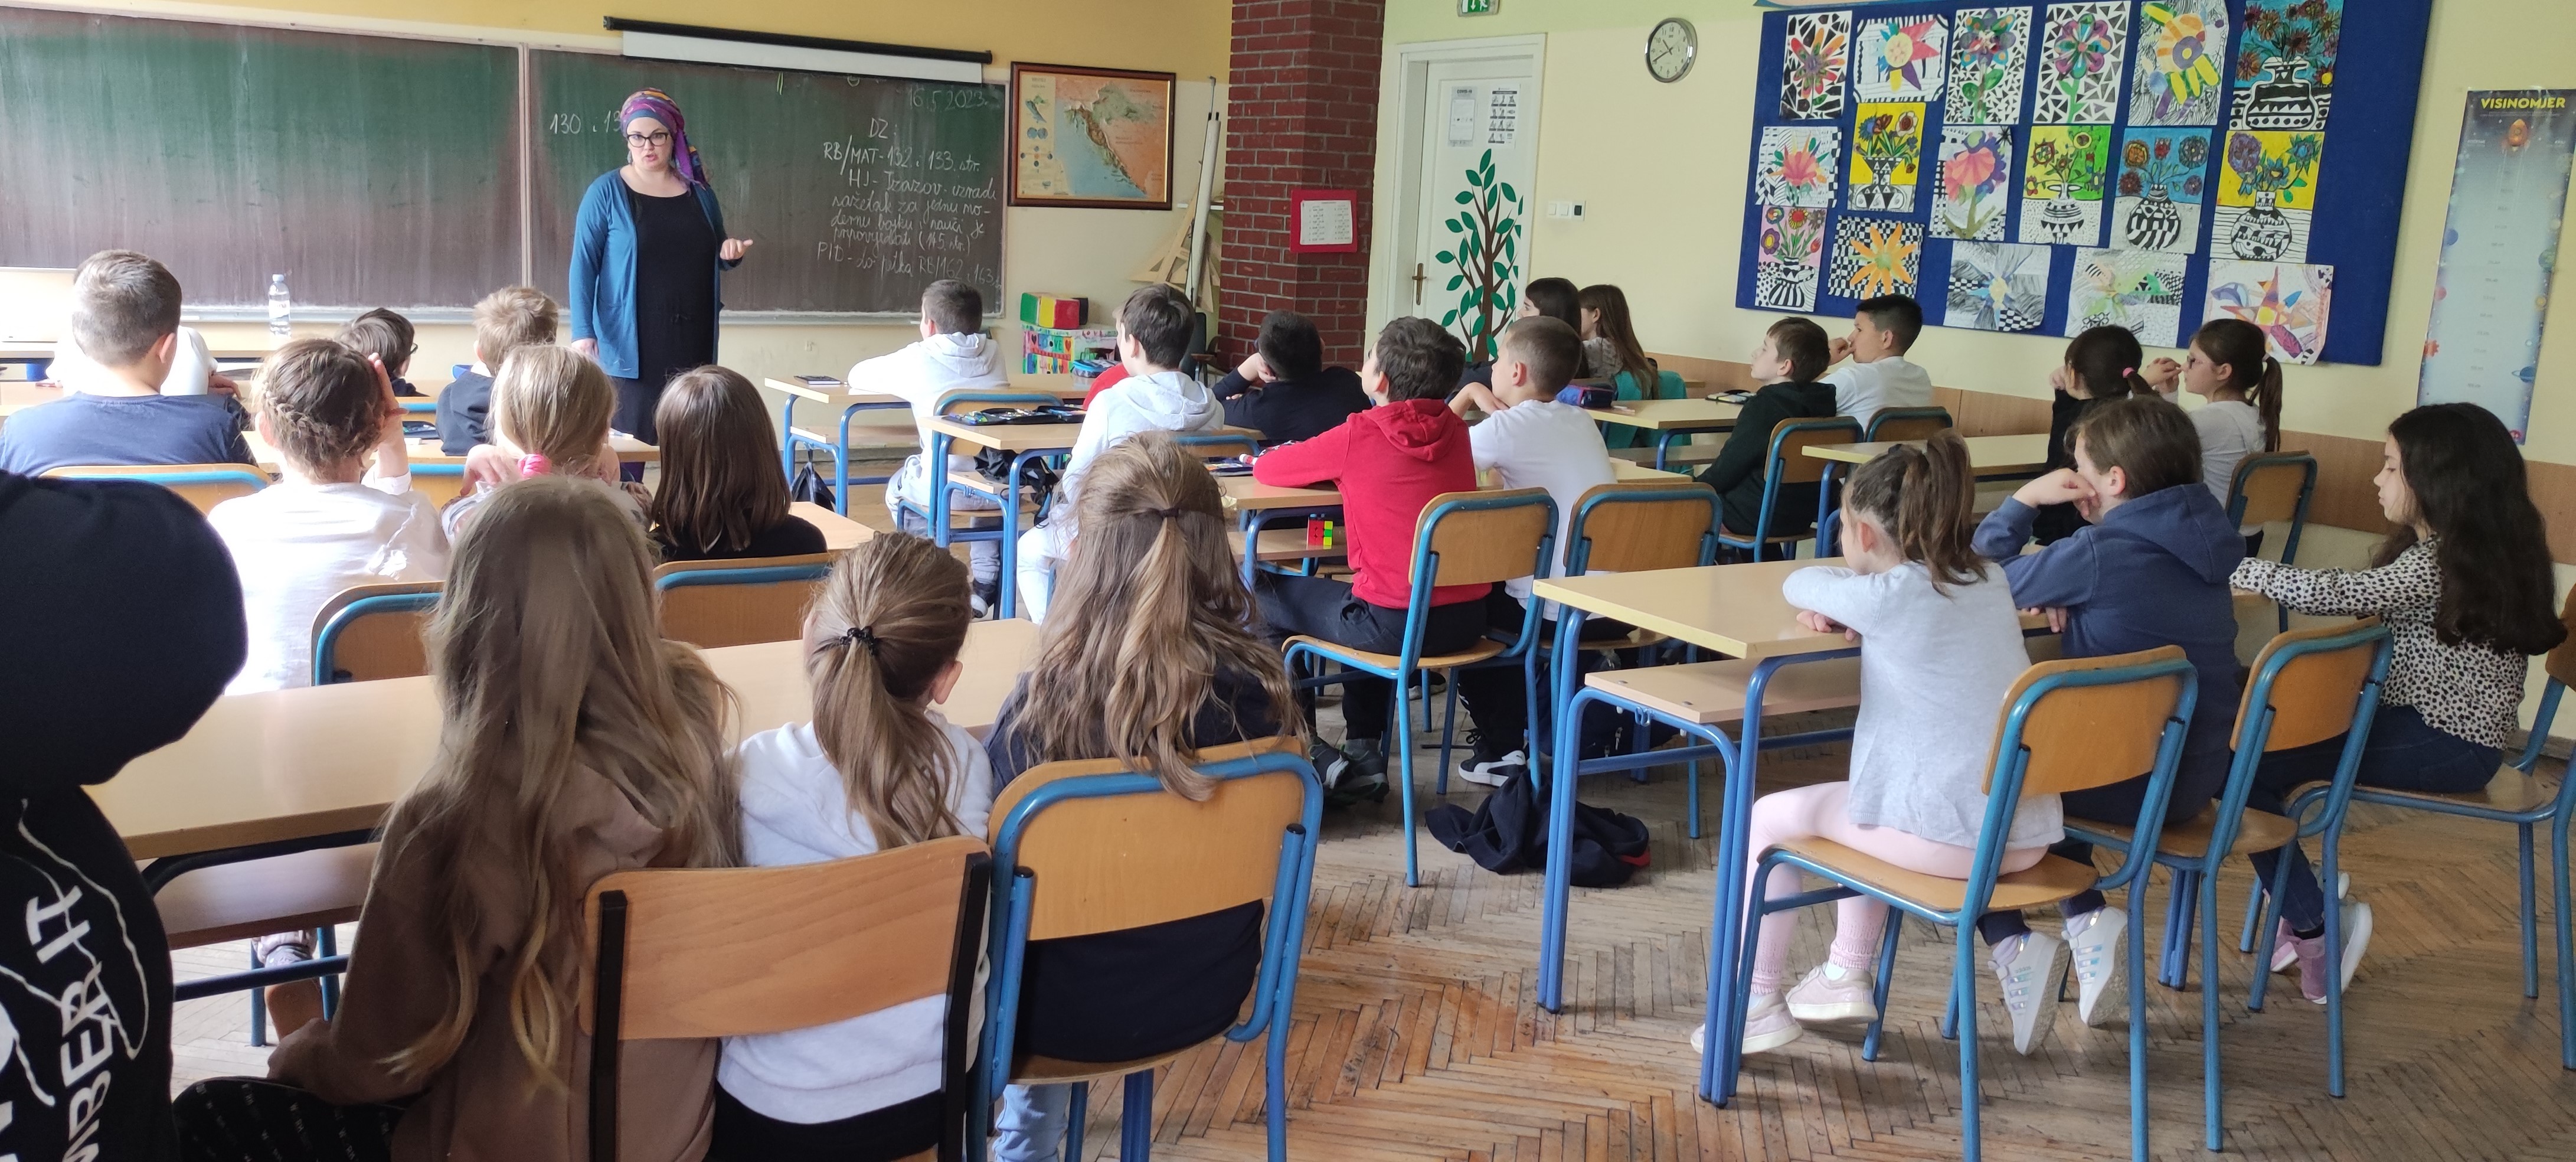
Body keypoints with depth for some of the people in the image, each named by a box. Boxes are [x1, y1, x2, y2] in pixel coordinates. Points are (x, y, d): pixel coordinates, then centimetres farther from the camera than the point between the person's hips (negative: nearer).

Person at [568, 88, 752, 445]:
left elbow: (713, 258, 23)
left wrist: (730, 254, -1)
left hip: (693, 341, 4)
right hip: (630, 345, -4)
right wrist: (583, 332, -14)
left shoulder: (699, 191, 12)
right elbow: (584, 263, -4)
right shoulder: (606, 192, 0)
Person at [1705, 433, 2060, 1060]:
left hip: (1957, 839, -8)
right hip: (2030, 835, 8)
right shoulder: (1990, 580, 9)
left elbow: (1799, 583, 5)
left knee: (1768, 818, 9)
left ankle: (1759, 1005, 18)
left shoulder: (1887, 596, -12)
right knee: (1863, 801, 32)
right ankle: (1847, 976, 35)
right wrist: (1849, 606, 8)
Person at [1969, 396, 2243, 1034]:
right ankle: (2086, 920, 18)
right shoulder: (2202, 545, 3)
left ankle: (2014, 944, 1)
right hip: (2198, 780, 8)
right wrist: (2070, 600, 0)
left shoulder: (2100, 554, -22)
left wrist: (2024, 500, -2)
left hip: (2128, 784, -8)